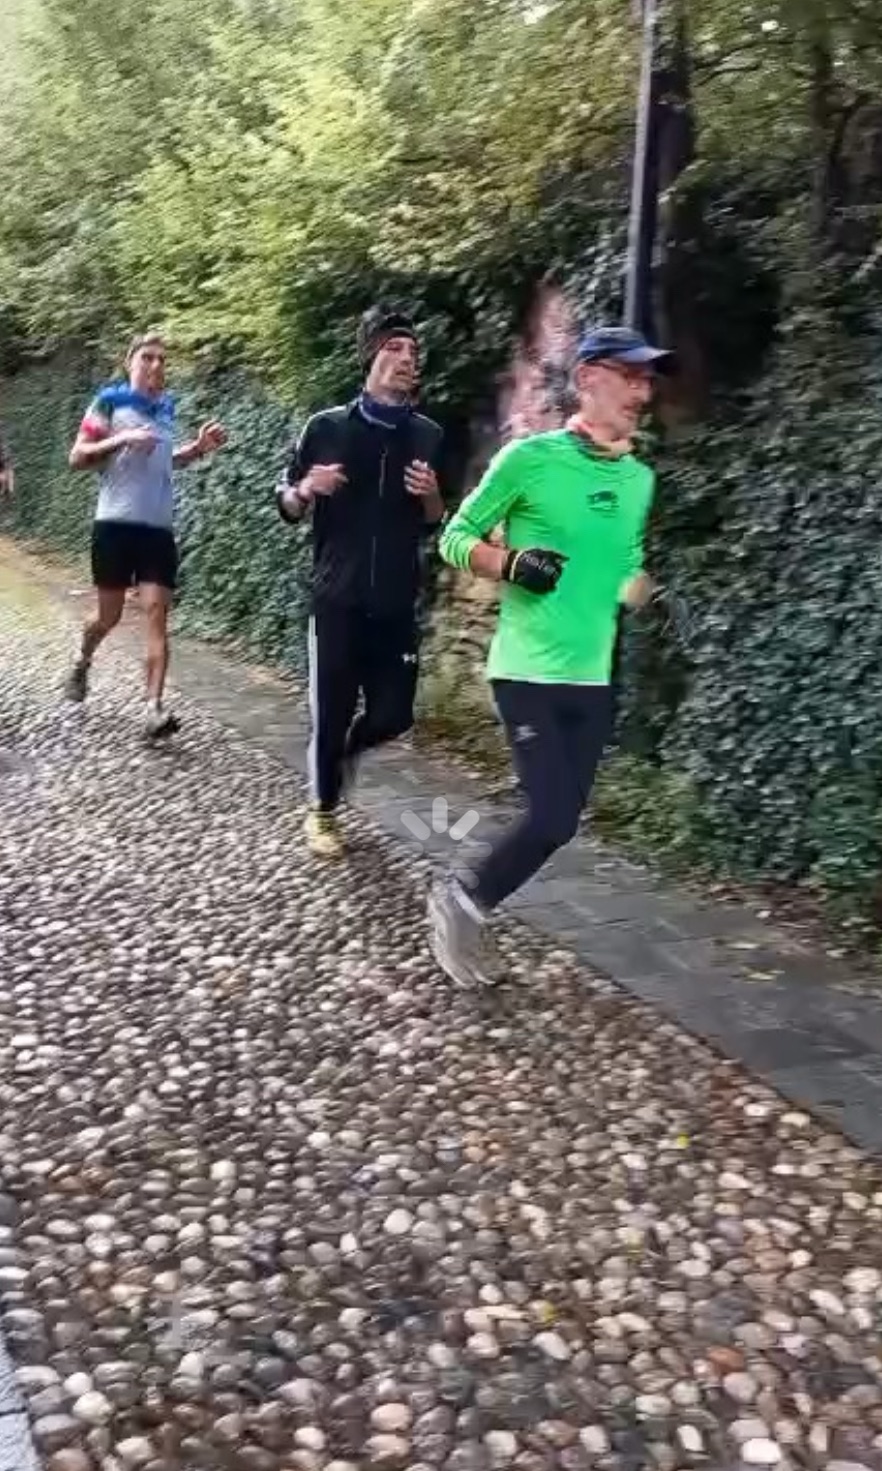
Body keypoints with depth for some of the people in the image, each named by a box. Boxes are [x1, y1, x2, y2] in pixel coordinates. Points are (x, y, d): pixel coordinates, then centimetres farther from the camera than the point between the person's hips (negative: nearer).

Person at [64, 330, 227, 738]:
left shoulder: (166, 407, 13)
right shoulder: (110, 402, -2)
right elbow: (76, 458, -5)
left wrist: (199, 447, 12)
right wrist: (121, 439, -18)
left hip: (159, 526, 4)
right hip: (116, 522, -3)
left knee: (157, 612, -9)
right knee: (109, 614, 7)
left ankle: (154, 709, -14)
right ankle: (82, 664, 39)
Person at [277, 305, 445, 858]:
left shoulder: (429, 435, 5)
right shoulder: (327, 426, -2)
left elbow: (435, 524, 12)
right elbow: (287, 507, 5)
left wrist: (431, 496, -9)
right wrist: (306, 489, -16)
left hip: (397, 603, 2)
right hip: (337, 598, -2)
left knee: (393, 714, 3)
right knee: (332, 711, 1)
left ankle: (344, 754, 36)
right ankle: (323, 809, 23)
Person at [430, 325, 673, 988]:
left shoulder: (640, 479, 9)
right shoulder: (531, 457, -8)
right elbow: (456, 538, -2)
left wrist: (644, 587, 0)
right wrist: (511, 564, -19)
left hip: (593, 678, 6)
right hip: (528, 671, -6)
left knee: (563, 821, 8)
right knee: (552, 818, -12)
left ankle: (470, 905, 29)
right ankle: (462, 898, 14)